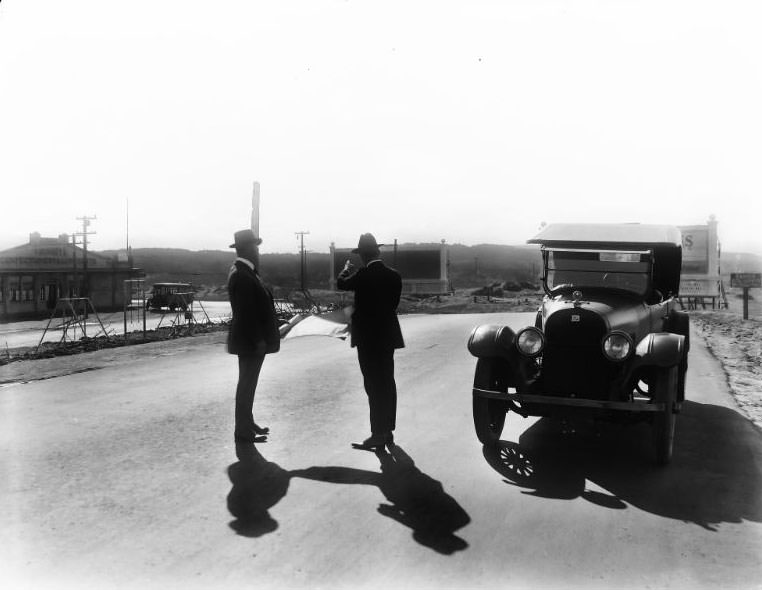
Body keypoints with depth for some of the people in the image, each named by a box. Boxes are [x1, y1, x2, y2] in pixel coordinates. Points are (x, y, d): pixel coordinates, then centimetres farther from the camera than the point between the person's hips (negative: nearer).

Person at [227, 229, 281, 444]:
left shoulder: (246, 272, 12)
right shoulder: (241, 276, -20)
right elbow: (245, 312, -23)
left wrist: (261, 338, 15)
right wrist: (258, 340, -20)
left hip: (253, 340, 10)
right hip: (250, 340, -10)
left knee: (248, 382, 17)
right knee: (247, 384, -2)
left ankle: (247, 423, 29)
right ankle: (243, 431, 7)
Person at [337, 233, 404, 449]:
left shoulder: (363, 275, -15)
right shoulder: (394, 275, 3)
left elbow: (341, 283, 3)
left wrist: (346, 269, 22)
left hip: (368, 337, -6)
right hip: (388, 335, 6)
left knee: (374, 385, -4)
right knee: (388, 383, 13)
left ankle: (378, 433, -1)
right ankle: (388, 431, 22)